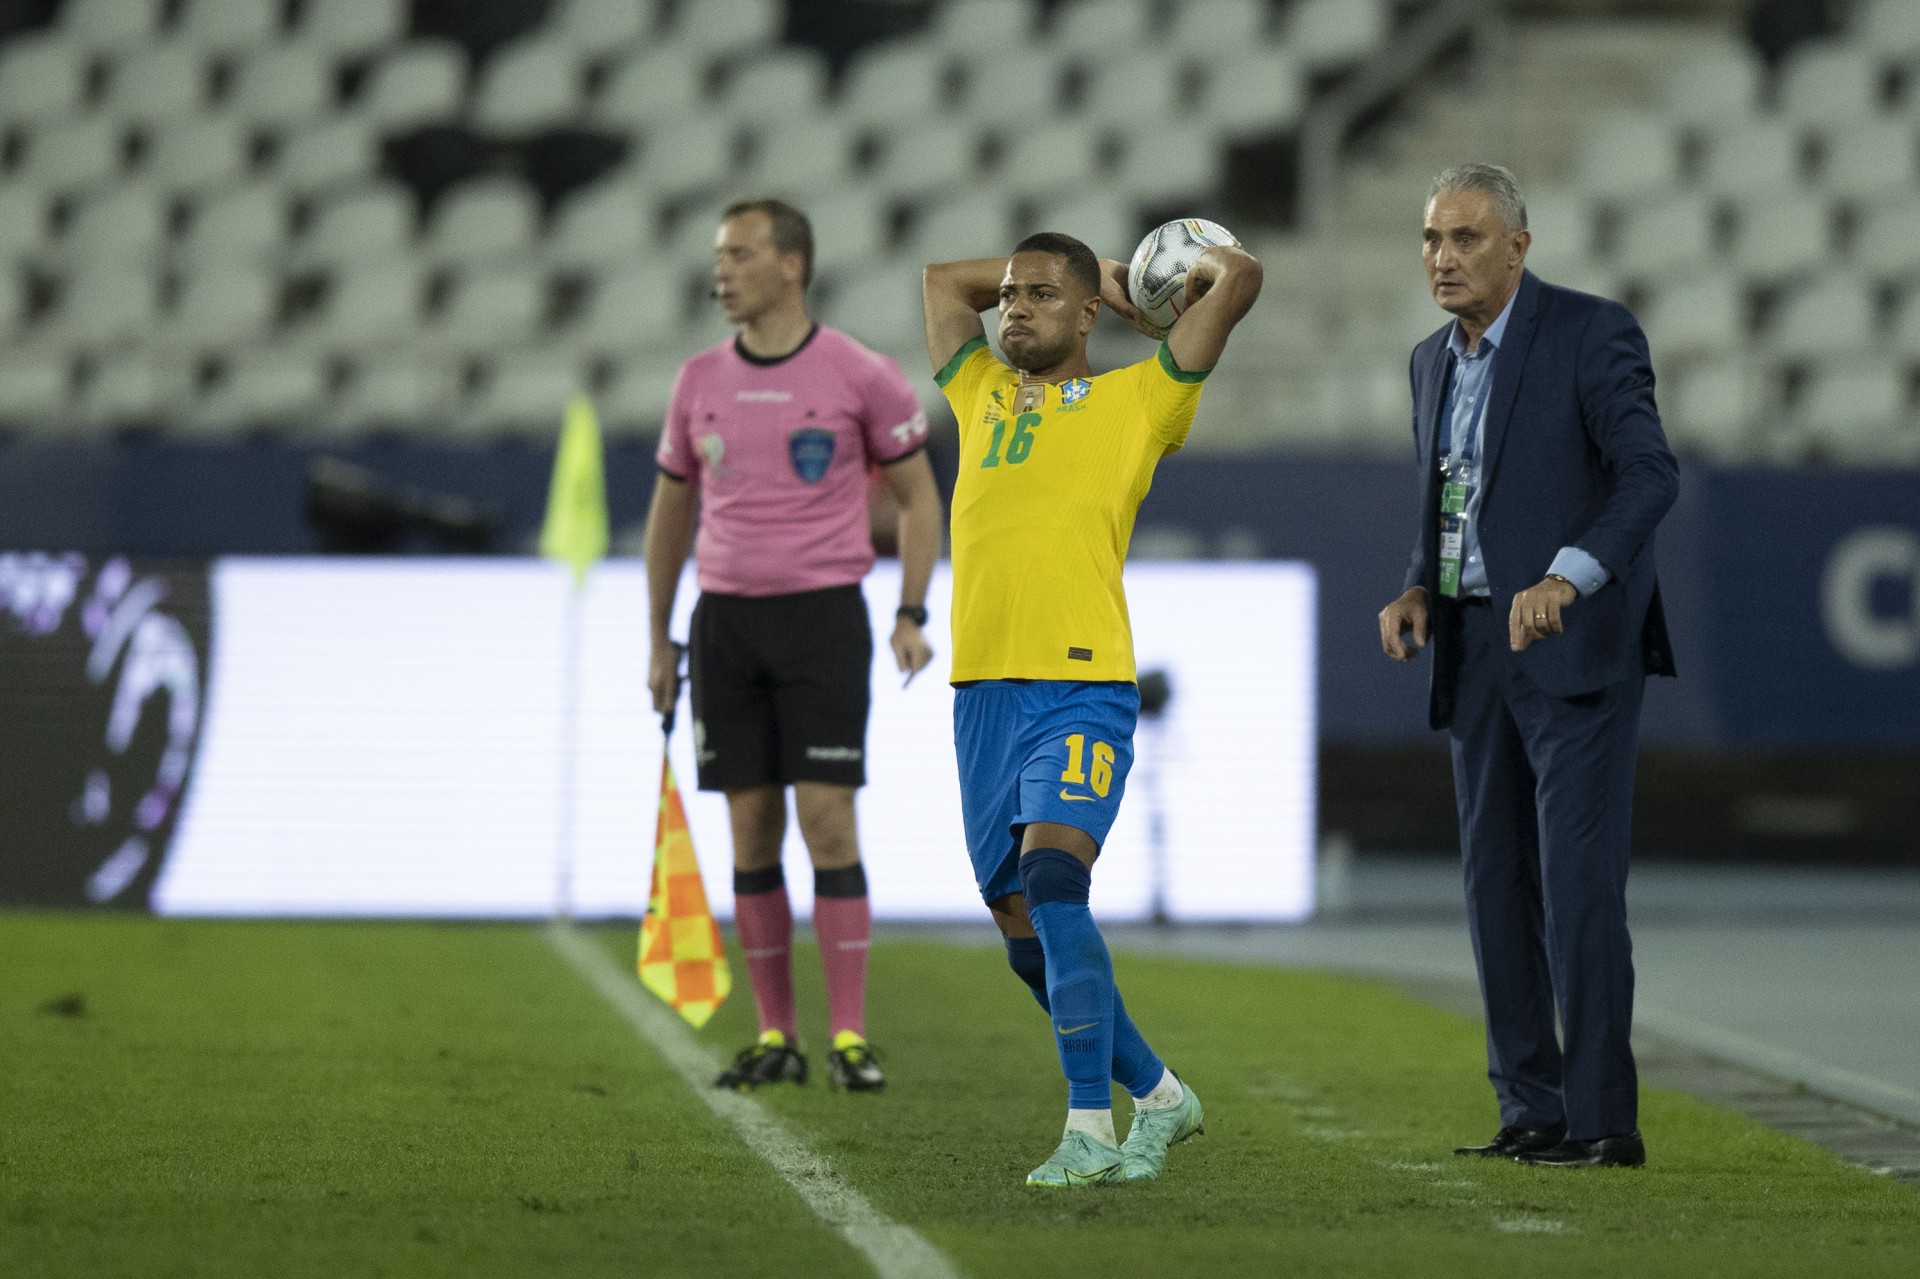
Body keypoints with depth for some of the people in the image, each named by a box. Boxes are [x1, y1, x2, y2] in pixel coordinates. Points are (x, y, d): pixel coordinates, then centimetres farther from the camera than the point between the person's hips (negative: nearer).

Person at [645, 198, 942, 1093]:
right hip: (725, 621, 4)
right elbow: (671, 509, 17)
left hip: (824, 616, -3)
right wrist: (659, 641, 15)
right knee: (752, 832, 3)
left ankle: (850, 1037, -5)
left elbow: (917, 496, 5)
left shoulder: (860, 375, -3)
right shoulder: (700, 381, 7)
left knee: (828, 825, -9)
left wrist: (912, 615, -6)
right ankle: (775, 1038, 8)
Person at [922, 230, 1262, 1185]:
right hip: (982, 691, 6)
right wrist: (1103, 273, 33)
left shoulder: (1136, 400, 8)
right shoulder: (981, 394, 21)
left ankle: (1092, 1129, -23)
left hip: (1082, 688, -6)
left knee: (1052, 882, -24)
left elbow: (1240, 280, 5)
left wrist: (1195, 278, 26)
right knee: (1027, 936, 6)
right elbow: (944, 279, 35)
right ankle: (1159, 1096, 23)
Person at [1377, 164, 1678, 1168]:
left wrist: (1567, 576, -35)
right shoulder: (1434, 362, 14)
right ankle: (1531, 1111, 13)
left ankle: (1601, 1118, -10)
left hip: (1577, 643, -7)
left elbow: (1649, 474, -20)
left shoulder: (1592, 333, -9)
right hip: (1476, 649, 7)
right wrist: (1418, 592, 3)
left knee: (1577, 882, -11)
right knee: (1497, 885, 7)